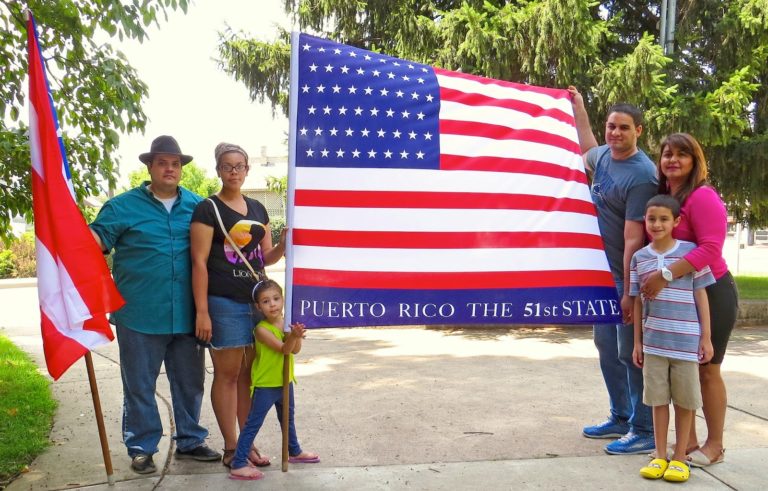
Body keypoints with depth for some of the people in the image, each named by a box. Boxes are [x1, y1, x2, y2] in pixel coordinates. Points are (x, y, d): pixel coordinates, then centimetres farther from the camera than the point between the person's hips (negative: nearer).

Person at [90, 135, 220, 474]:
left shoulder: (196, 205, 9)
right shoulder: (124, 206, 0)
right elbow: (99, 238, -8)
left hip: (186, 314, 3)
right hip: (140, 315, -3)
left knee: (190, 382, 14)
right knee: (139, 385, 7)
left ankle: (189, 440, 29)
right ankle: (141, 447, 21)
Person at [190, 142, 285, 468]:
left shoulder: (257, 209, 13)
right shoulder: (208, 209, -5)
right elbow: (199, 262, -9)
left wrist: (283, 245, -5)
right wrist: (202, 312, -15)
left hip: (256, 301, 6)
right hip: (224, 303, -6)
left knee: (250, 374, 10)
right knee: (227, 373, 0)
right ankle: (231, 448, 10)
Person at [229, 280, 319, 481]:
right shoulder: (262, 329, -21)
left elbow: (295, 350, -7)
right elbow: (283, 349, -25)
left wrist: (296, 335, -26)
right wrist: (293, 336, -41)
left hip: (285, 381, 7)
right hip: (265, 385, -7)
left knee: (288, 419, 25)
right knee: (253, 424, -6)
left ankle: (294, 452, 43)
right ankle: (238, 465, -5)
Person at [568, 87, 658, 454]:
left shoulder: (641, 176, -20)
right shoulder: (603, 154, 4)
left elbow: (633, 239, -23)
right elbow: (587, 152, 33)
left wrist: (628, 292, -22)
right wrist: (578, 107, 34)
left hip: (627, 275, -9)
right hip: (603, 272, 9)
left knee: (631, 352, -4)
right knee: (606, 344, 17)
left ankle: (645, 431, 7)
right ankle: (621, 418, 31)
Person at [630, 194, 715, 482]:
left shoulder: (691, 251, -3)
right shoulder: (639, 258, 5)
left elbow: (701, 296, 1)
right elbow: (638, 302, 8)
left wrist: (706, 337, 0)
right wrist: (637, 342, 8)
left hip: (686, 341, -2)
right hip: (654, 341, 2)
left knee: (685, 401, 8)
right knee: (658, 399, 9)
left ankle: (679, 458, 20)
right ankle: (660, 456, 20)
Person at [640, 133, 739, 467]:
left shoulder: (702, 197, -16)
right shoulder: (663, 196, 7)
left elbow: (711, 248, -26)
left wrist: (665, 275, -32)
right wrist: (650, 280, 0)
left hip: (711, 293, -7)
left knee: (706, 371, 2)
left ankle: (714, 446, 16)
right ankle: (687, 441, 21)